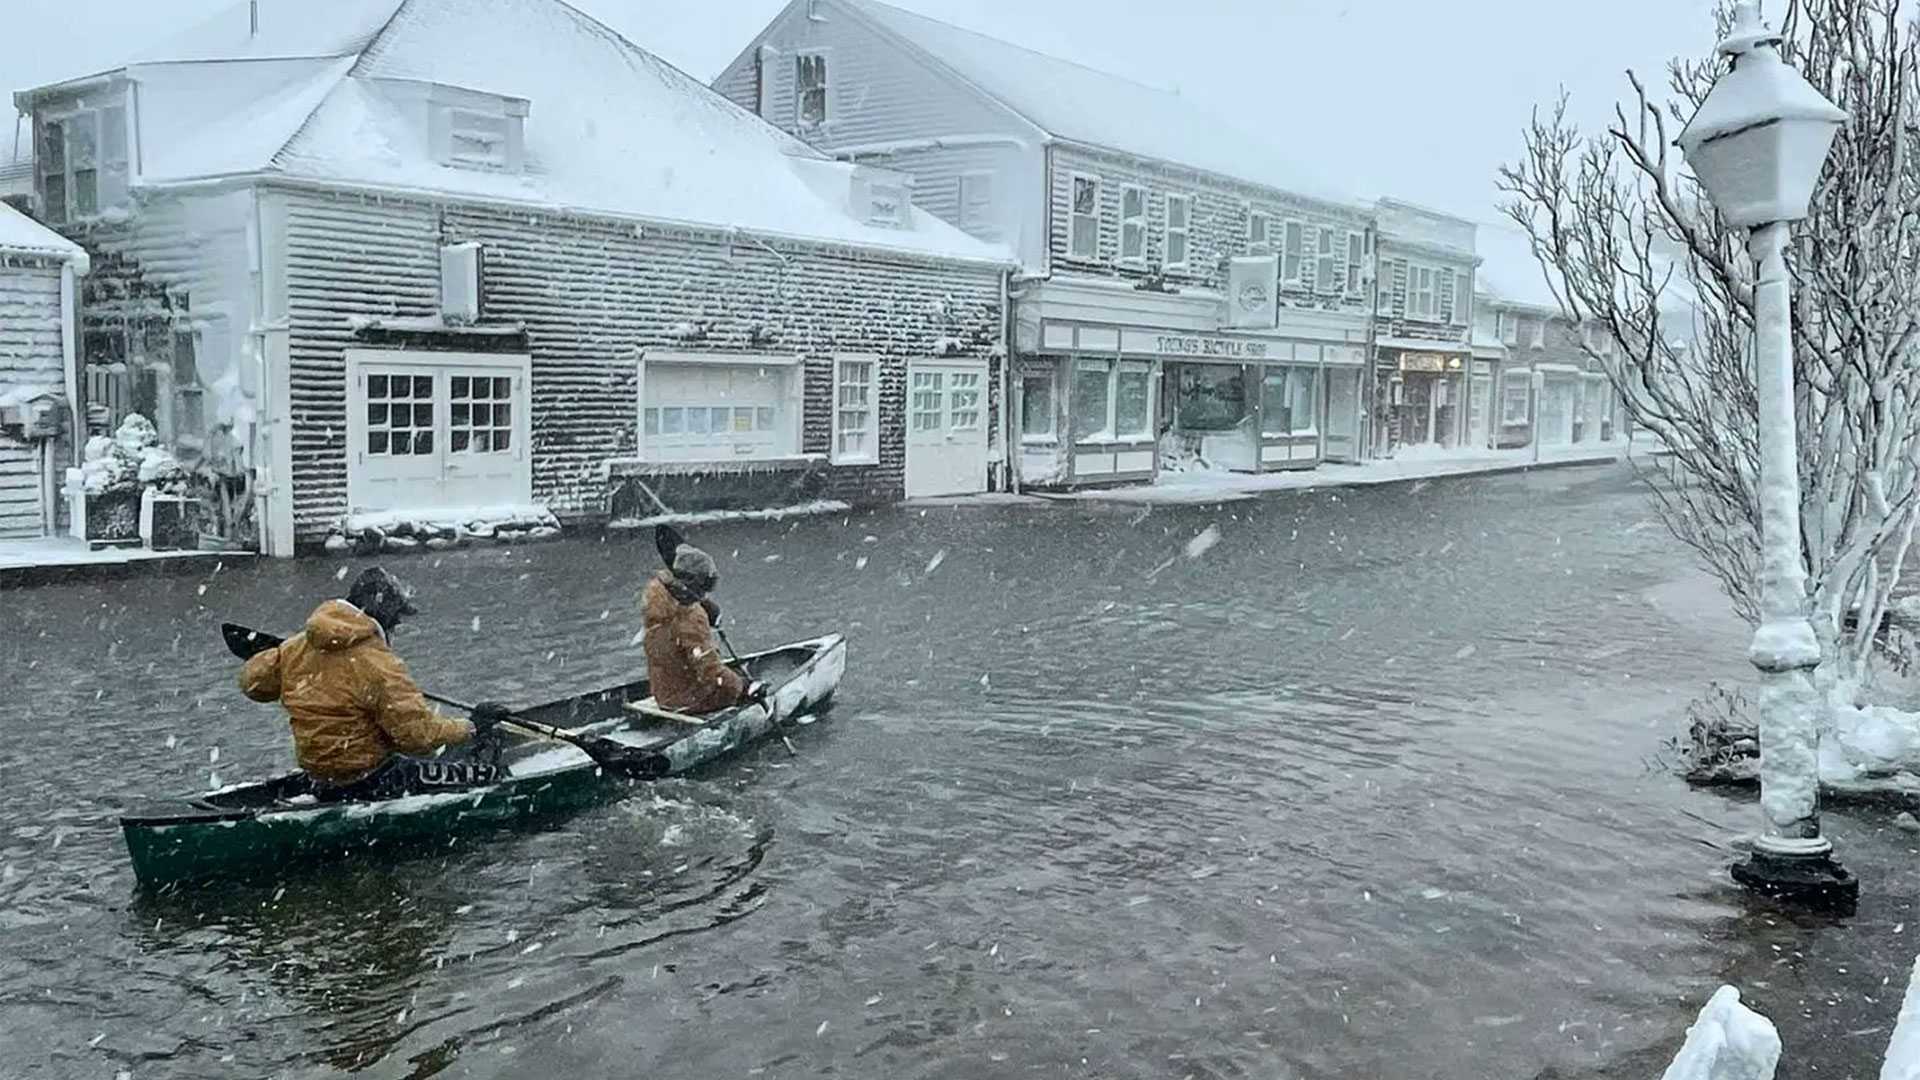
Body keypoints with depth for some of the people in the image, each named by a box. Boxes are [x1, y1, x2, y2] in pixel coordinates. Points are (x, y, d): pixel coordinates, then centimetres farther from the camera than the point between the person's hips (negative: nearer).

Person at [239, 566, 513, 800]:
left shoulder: (296, 648, 1)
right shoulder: (378, 665, -21)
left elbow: (252, 682, 13)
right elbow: (418, 732, -23)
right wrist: (474, 726, -11)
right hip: (372, 781, -8)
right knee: (489, 776, -8)